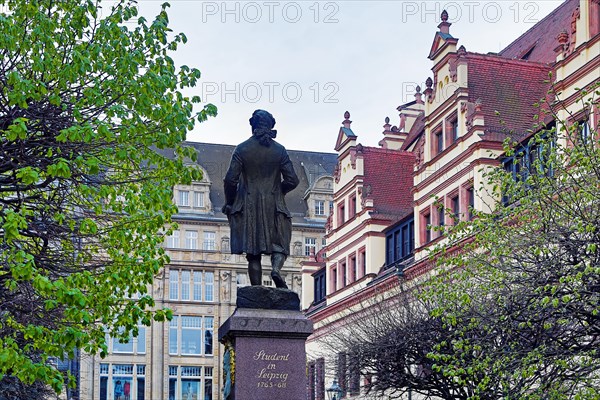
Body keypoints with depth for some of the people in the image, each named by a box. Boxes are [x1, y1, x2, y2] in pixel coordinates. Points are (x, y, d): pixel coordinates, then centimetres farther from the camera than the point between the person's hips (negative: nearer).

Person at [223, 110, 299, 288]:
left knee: (253, 253, 3)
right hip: (274, 207, 0)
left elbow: (231, 179, -6)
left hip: (248, 206, 0)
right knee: (279, 246, 9)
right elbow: (292, 180, -1)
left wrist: (229, 203, 9)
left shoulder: (242, 148, -2)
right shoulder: (279, 150, 1)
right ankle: (276, 268, -22)